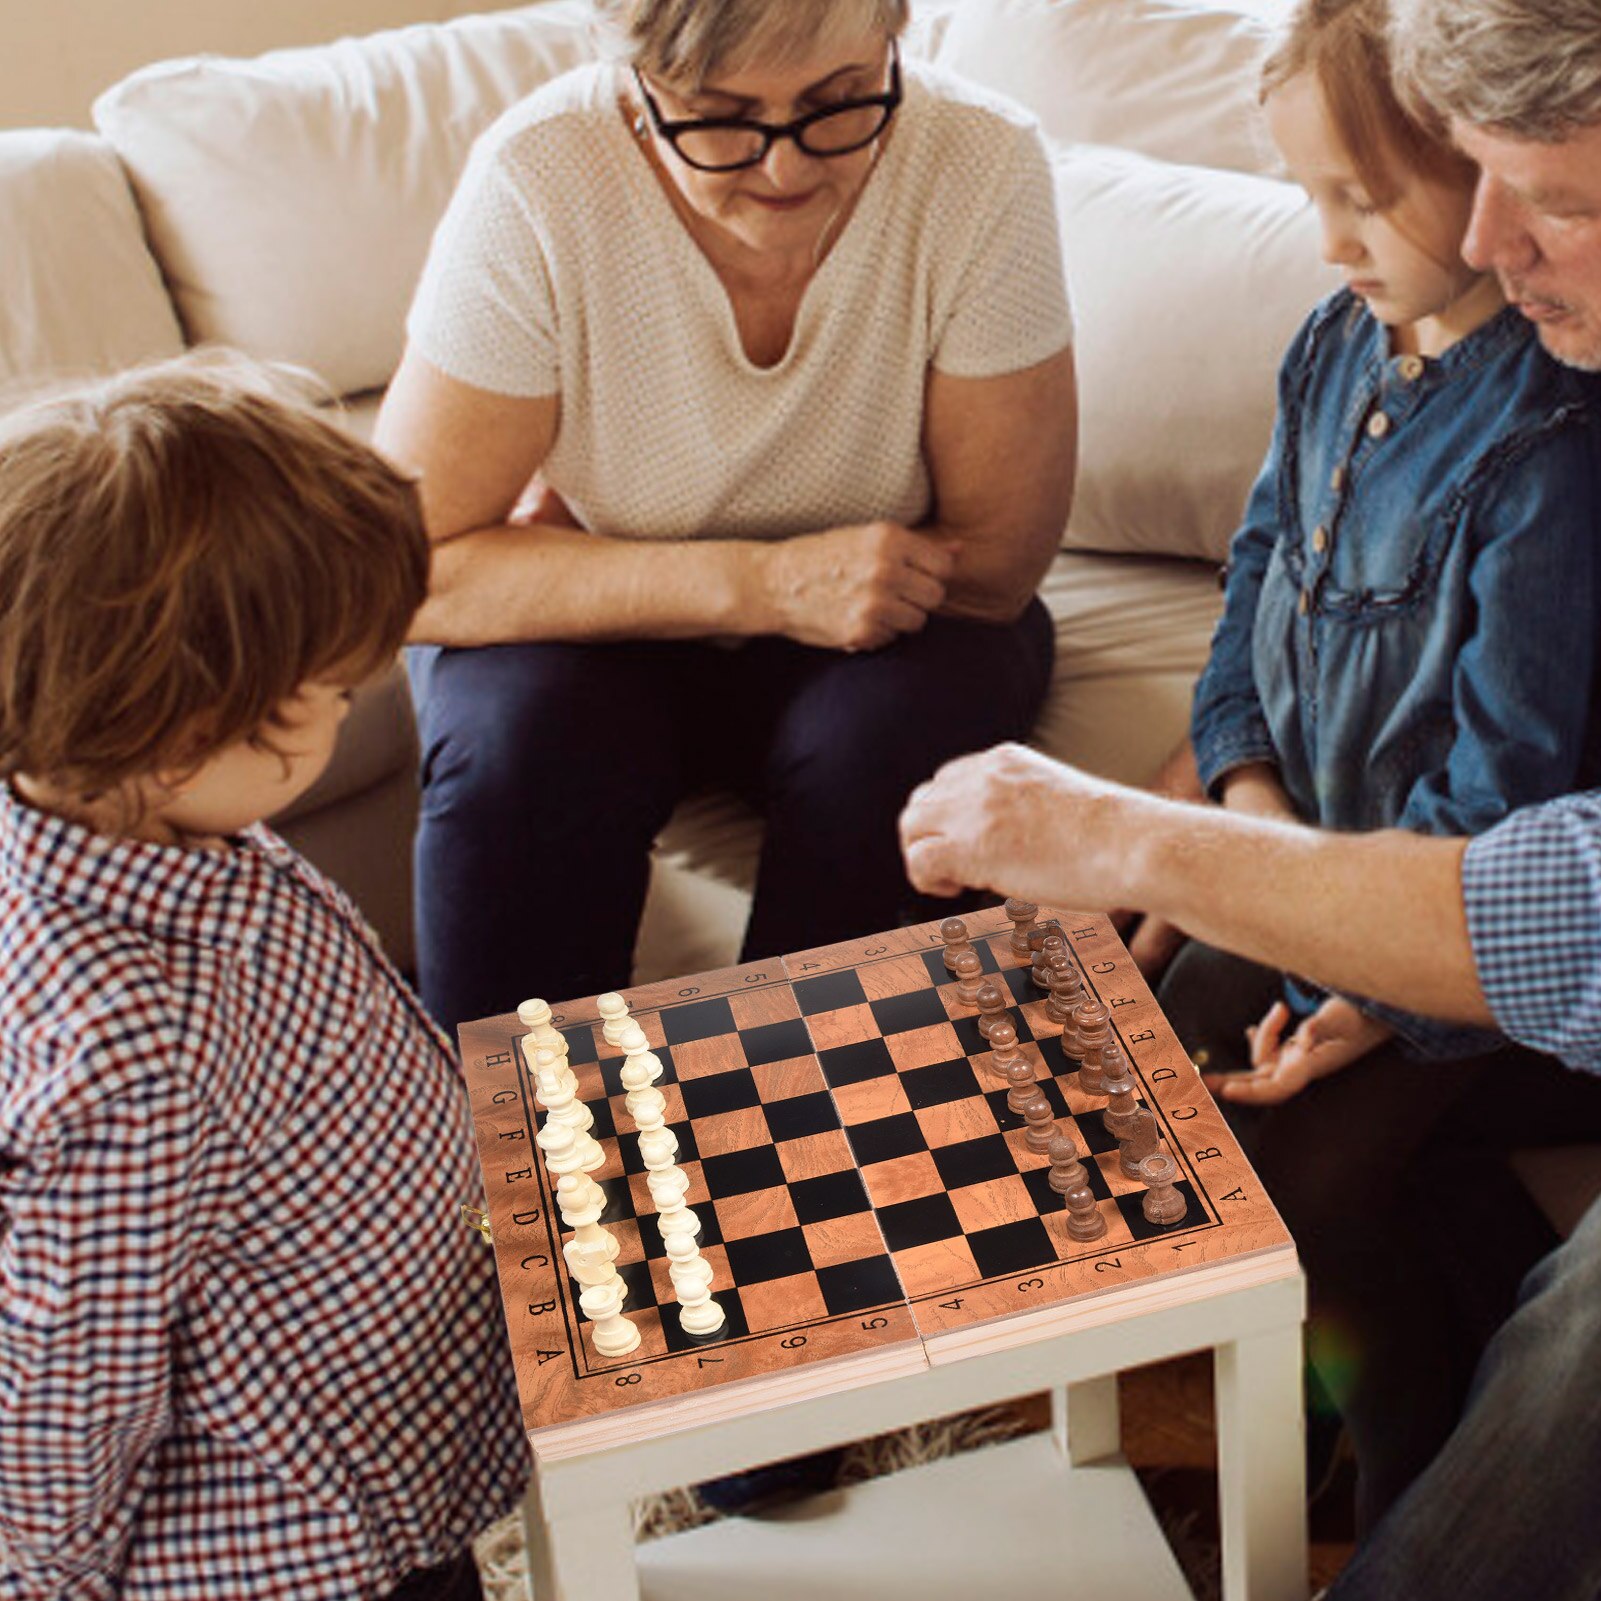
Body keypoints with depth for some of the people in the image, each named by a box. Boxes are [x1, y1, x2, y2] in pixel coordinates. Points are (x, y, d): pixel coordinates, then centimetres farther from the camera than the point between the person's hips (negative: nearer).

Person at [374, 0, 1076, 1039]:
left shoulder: (982, 170, -22)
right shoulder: (538, 183, -23)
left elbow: (996, 563, -17)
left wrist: (599, 558, -20)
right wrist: (760, 583, -33)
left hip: (879, 638, 1)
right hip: (605, 642, 0)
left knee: (894, 737, -30)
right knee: (518, 746, -30)